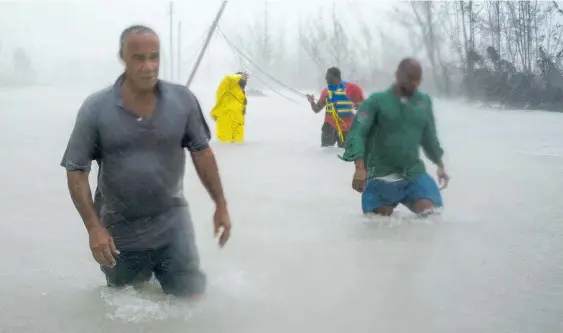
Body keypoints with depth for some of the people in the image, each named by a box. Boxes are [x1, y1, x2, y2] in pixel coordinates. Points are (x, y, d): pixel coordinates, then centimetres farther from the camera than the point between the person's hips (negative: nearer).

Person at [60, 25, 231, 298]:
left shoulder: (183, 100, -10)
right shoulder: (96, 108, -15)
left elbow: (201, 153, 1)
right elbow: (76, 170, -11)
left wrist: (221, 206, 2)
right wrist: (94, 228, -17)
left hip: (172, 223, 1)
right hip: (120, 231, 0)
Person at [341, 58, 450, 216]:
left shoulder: (424, 101, 6)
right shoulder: (377, 100, -7)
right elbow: (357, 132, -15)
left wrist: (440, 165, 23)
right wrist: (360, 168, -27)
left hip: (414, 173, 3)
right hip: (381, 175, -3)